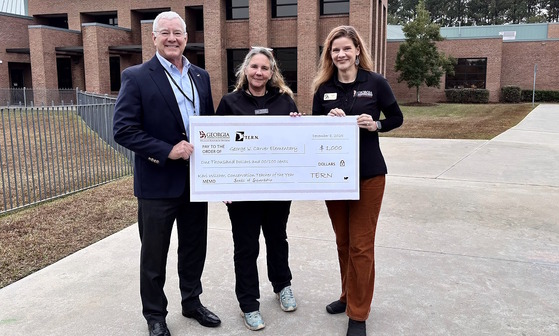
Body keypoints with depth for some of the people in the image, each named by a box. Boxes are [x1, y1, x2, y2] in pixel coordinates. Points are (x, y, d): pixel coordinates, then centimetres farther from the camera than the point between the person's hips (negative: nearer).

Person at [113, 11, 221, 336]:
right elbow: (123, 129, -14)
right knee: (154, 255, 10)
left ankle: (192, 302, 39)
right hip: (158, 182, -5)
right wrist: (167, 151, -22)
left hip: (197, 178, 5)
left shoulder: (201, 76, 8)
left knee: (194, 248, 18)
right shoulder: (137, 77, -8)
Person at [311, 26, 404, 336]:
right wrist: (327, 120, -13)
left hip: (368, 173, -3)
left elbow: (396, 118, 4)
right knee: (343, 240, 15)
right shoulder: (323, 88, 3)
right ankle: (348, 296, 35)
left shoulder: (375, 82, -4)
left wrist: (376, 125, -14)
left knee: (361, 245, 1)